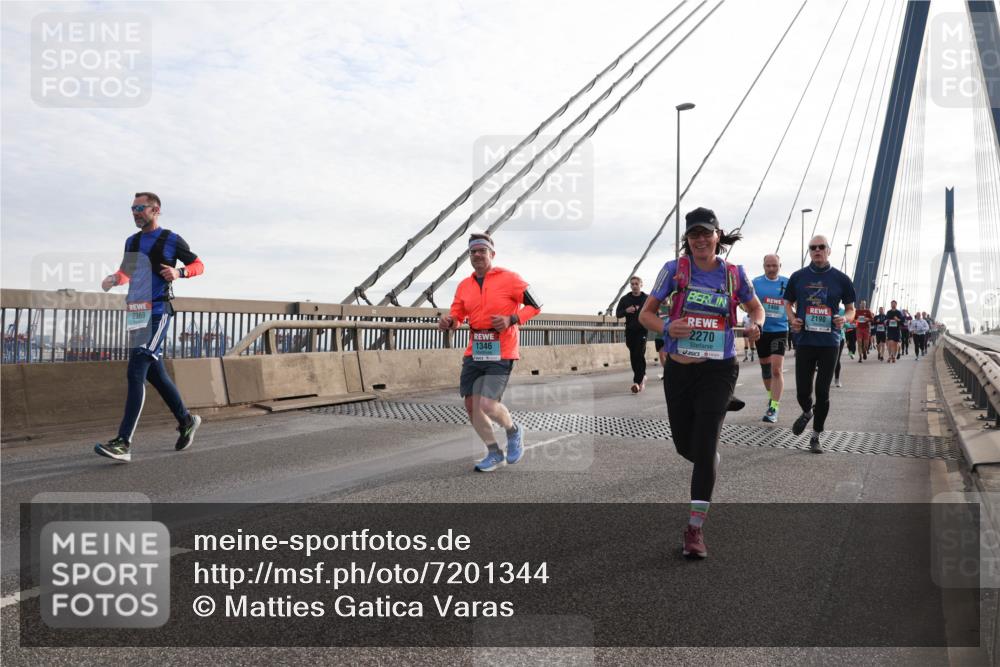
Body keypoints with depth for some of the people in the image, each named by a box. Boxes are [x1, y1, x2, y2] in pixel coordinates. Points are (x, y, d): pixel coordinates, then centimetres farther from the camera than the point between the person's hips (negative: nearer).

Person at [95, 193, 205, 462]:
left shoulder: (171, 240, -1)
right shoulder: (131, 242, 17)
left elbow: (198, 265, 5)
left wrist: (179, 272, -15)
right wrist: (113, 279, 6)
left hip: (157, 313, -7)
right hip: (134, 313, 7)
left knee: (136, 373, -16)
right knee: (155, 374, 12)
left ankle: (123, 443, -19)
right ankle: (186, 420, 29)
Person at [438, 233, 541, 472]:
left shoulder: (509, 278, -6)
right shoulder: (464, 286, 9)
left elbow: (535, 305, -2)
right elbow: (457, 315, 14)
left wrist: (511, 320, -17)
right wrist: (448, 322, -9)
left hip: (500, 354, -6)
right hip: (474, 354, 6)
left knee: (488, 405, -16)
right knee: (471, 406, 5)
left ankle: (514, 431, 18)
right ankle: (495, 454, 25)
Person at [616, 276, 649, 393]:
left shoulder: (647, 298, 2)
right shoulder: (624, 299, 8)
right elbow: (618, 314, 8)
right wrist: (626, 311, -12)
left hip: (642, 330, -3)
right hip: (630, 331, 3)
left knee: (639, 354, -13)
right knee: (633, 356, 7)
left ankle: (637, 381, -13)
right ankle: (642, 376, 25)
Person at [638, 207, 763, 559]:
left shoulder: (734, 273, 1)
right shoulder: (675, 269, -2)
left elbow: (756, 308, 17)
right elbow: (646, 313, 2)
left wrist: (754, 325, -7)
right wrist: (667, 327, -19)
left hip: (718, 371, -1)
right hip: (678, 371, 1)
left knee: (704, 446, -10)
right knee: (685, 446, 12)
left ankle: (695, 528, -2)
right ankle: (711, 465, 49)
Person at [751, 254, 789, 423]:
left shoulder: (787, 282, 0)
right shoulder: (756, 282, 0)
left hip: (780, 330, -2)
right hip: (761, 330, 2)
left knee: (776, 369, -12)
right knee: (765, 367, 16)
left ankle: (773, 409, -10)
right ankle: (772, 396, 39)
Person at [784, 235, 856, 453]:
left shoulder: (841, 279, 3)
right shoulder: (798, 277, 5)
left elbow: (851, 309, 9)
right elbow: (788, 303, 15)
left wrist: (845, 318, -13)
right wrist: (792, 318, -5)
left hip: (829, 343, -1)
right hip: (804, 342, 1)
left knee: (822, 392, 3)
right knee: (802, 392, 2)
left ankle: (816, 436, 18)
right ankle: (807, 412, 38)